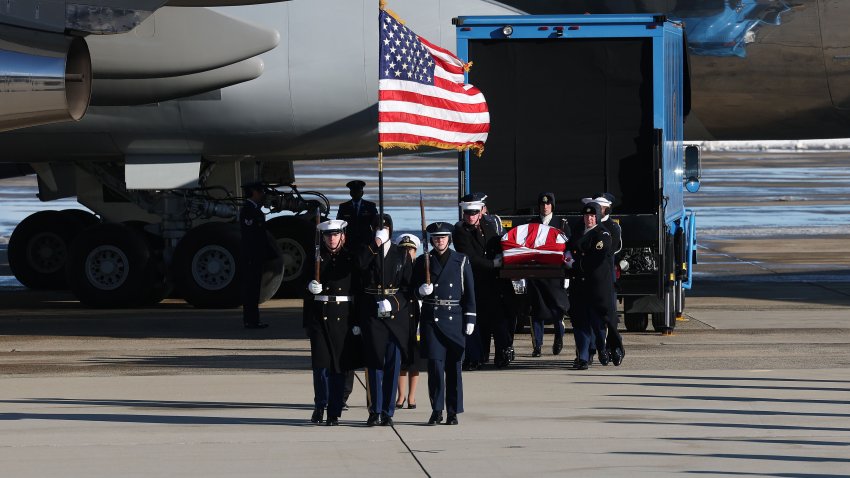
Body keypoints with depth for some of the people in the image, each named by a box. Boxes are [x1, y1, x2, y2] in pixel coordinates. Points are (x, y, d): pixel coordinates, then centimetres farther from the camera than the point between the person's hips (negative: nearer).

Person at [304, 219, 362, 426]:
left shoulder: (351, 259, 6)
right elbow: (304, 286, 13)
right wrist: (310, 286, -9)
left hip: (343, 317, 0)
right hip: (320, 315, 0)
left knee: (339, 366, 0)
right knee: (320, 363, -8)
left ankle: (334, 412, 6)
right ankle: (320, 405, 10)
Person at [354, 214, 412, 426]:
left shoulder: (402, 255, 10)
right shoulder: (366, 252, 9)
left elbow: (409, 284, 4)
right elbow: (360, 264, -9)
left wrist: (395, 303, -6)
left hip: (396, 315, 1)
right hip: (372, 314, -1)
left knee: (393, 364, 0)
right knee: (375, 363, -4)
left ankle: (388, 412, 6)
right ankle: (375, 411, -1)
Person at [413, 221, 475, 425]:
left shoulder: (461, 261, 7)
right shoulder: (423, 262, 8)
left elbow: (469, 291, 6)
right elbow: (413, 288, 11)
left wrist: (470, 319, 0)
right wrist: (421, 291, -12)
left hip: (454, 318, 0)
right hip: (431, 318, 0)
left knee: (453, 366, 3)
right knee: (435, 364, -7)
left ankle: (453, 412, 9)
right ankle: (436, 410, -1)